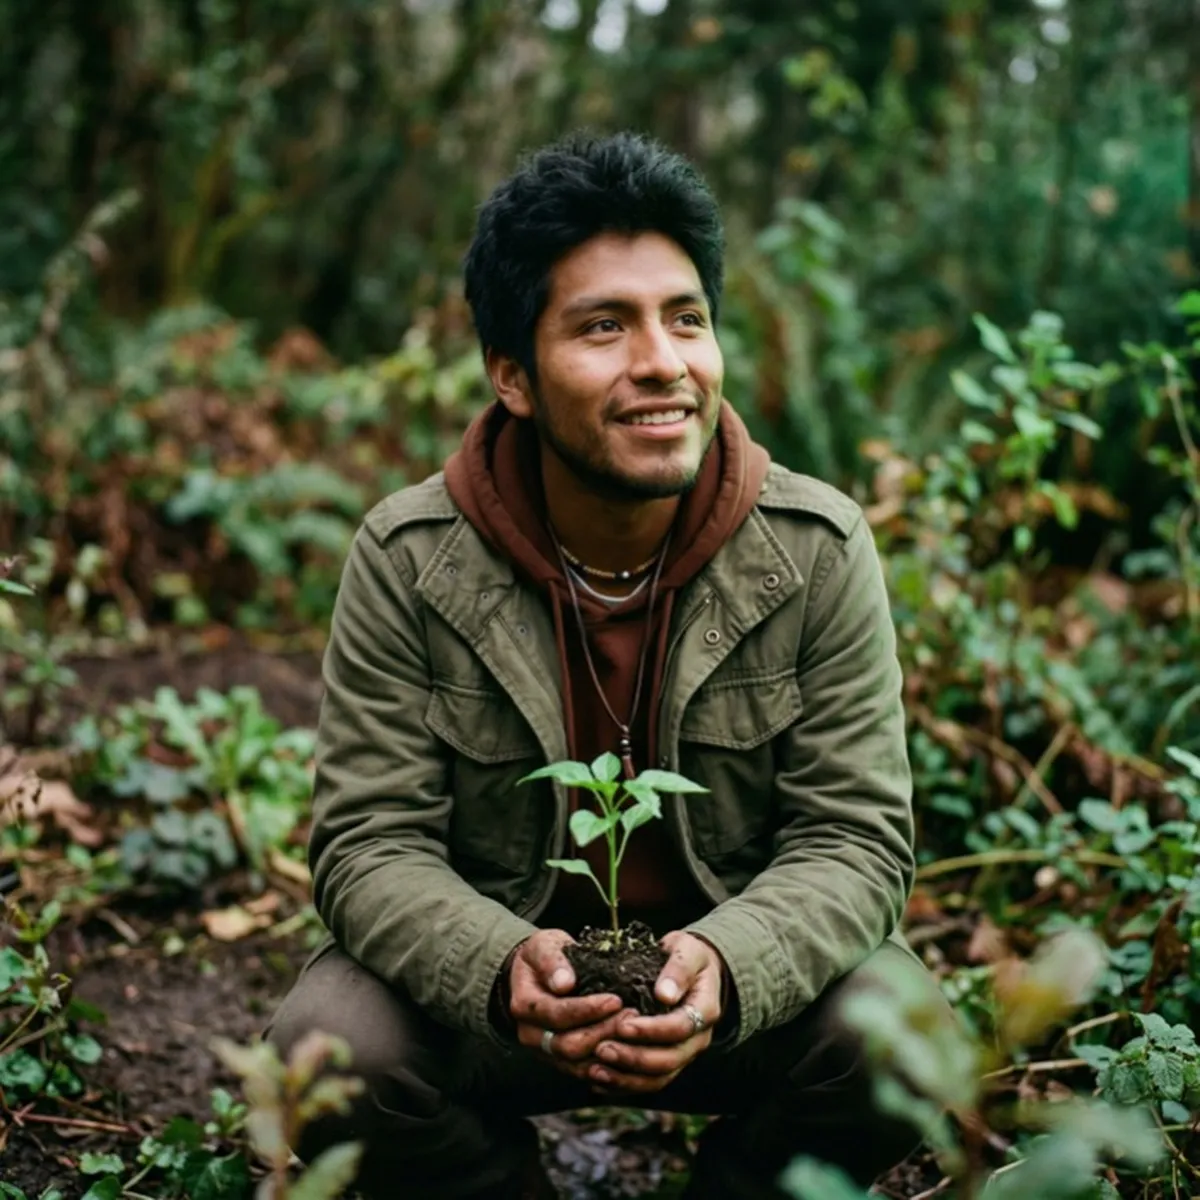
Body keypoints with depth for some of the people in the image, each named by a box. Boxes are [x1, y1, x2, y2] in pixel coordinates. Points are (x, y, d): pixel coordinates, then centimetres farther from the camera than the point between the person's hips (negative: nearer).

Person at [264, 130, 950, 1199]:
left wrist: (726, 967, -34)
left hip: (745, 973, 1)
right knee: (328, 1050, -27)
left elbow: (854, 839, -12)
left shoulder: (818, 552, -11)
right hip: (490, 964, 0)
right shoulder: (409, 560, -12)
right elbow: (371, 844, -13)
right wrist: (502, 966, -35)